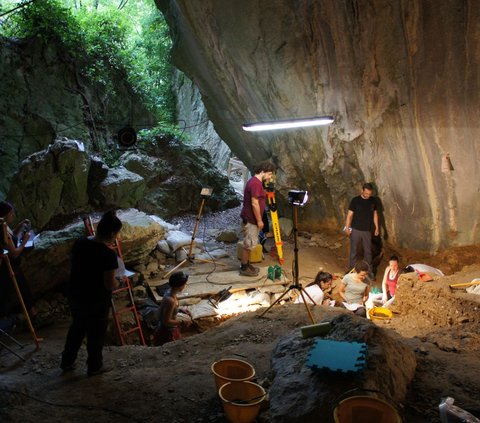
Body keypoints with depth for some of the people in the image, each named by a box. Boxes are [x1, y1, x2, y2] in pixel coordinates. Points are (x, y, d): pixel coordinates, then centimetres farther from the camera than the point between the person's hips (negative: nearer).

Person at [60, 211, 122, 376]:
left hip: (74, 295, 6)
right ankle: (94, 367, 32)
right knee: (96, 333, 15)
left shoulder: (79, 243, -5)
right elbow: (109, 284, -20)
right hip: (96, 301, -6)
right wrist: (117, 283, 0)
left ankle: (67, 361, 41)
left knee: (77, 328, 27)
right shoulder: (108, 254, -25)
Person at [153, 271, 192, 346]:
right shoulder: (170, 300, -33)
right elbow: (166, 321, -27)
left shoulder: (170, 292, -5)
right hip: (167, 333, -9)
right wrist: (182, 322, -19)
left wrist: (180, 310, 4)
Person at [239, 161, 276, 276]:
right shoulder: (255, 183, -21)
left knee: (250, 244, 17)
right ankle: (244, 268, 8)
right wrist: (259, 220, -19)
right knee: (249, 244, -1)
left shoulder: (255, 181, 11)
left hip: (251, 218, 10)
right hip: (251, 219, -10)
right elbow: (254, 203, -23)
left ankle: (247, 265, 26)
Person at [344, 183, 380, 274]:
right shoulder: (355, 200, -11)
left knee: (368, 251, 9)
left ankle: (369, 271, 20)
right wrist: (347, 228, -11)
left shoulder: (373, 201, 1)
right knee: (354, 251, 6)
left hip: (367, 230, 3)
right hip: (355, 230, -3)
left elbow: (375, 214, 11)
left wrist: (377, 227, 8)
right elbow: (349, 215, -8)